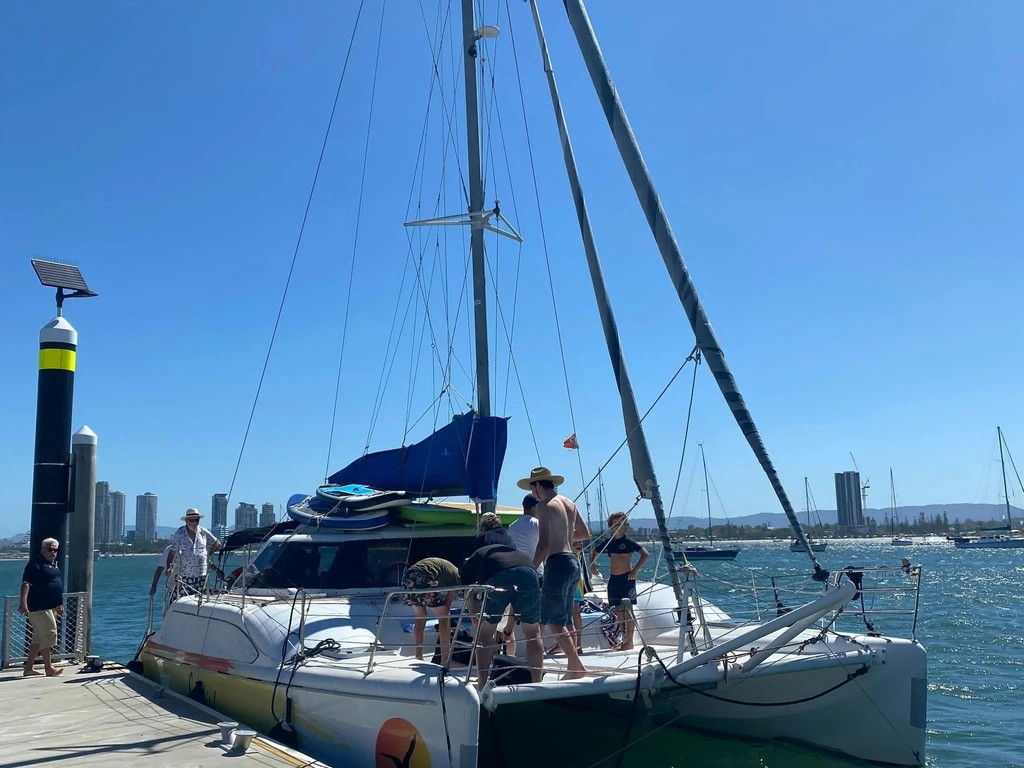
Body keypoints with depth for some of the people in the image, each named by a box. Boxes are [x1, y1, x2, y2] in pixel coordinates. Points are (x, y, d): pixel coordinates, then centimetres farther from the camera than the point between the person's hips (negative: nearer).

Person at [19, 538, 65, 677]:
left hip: (50, 607, 10)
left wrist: (60, 605, 27)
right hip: (39, 607, -10)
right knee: (48, 634, -9)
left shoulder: (54, 564, 17)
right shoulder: (36, 563, -12)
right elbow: (26, 583, -22)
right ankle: (49, 668, -4)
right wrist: (23, 602, -34)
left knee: (39, 637, 13)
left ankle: (28, 668, 19)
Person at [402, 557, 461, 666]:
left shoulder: (444, 567, 36)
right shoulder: (456, 576, 15)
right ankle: (445, 661, 6)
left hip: (410, 577, 8)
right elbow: (447, 608, 11)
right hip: (424, 579, -8)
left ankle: (418, 658, 24)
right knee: (444, 618, 7)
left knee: (420, 618, 23)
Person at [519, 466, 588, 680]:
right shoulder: (569, 504, 14)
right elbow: (585, 533, 21)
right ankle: (572, 668, 16)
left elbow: (543, 543, -18)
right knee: (565, 620, 14)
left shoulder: (544, 506, -10)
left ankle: (577, 667, -11)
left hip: (557, 563, -9)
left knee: (554, 621, -6)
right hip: (572, 561, 9)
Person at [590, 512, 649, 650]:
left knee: (627, 610, -2)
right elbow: (594, 552, 21)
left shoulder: (628, 542, -7)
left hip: (627, 578, -6)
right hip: (613, 579, 6)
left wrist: (635, 570, -15)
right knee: (618, 610, 10)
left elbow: (645, 554, -11)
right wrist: (593, 564, 4)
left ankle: (629, 642, 4)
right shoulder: (608, 541, 8)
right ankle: (624, 639, 21)